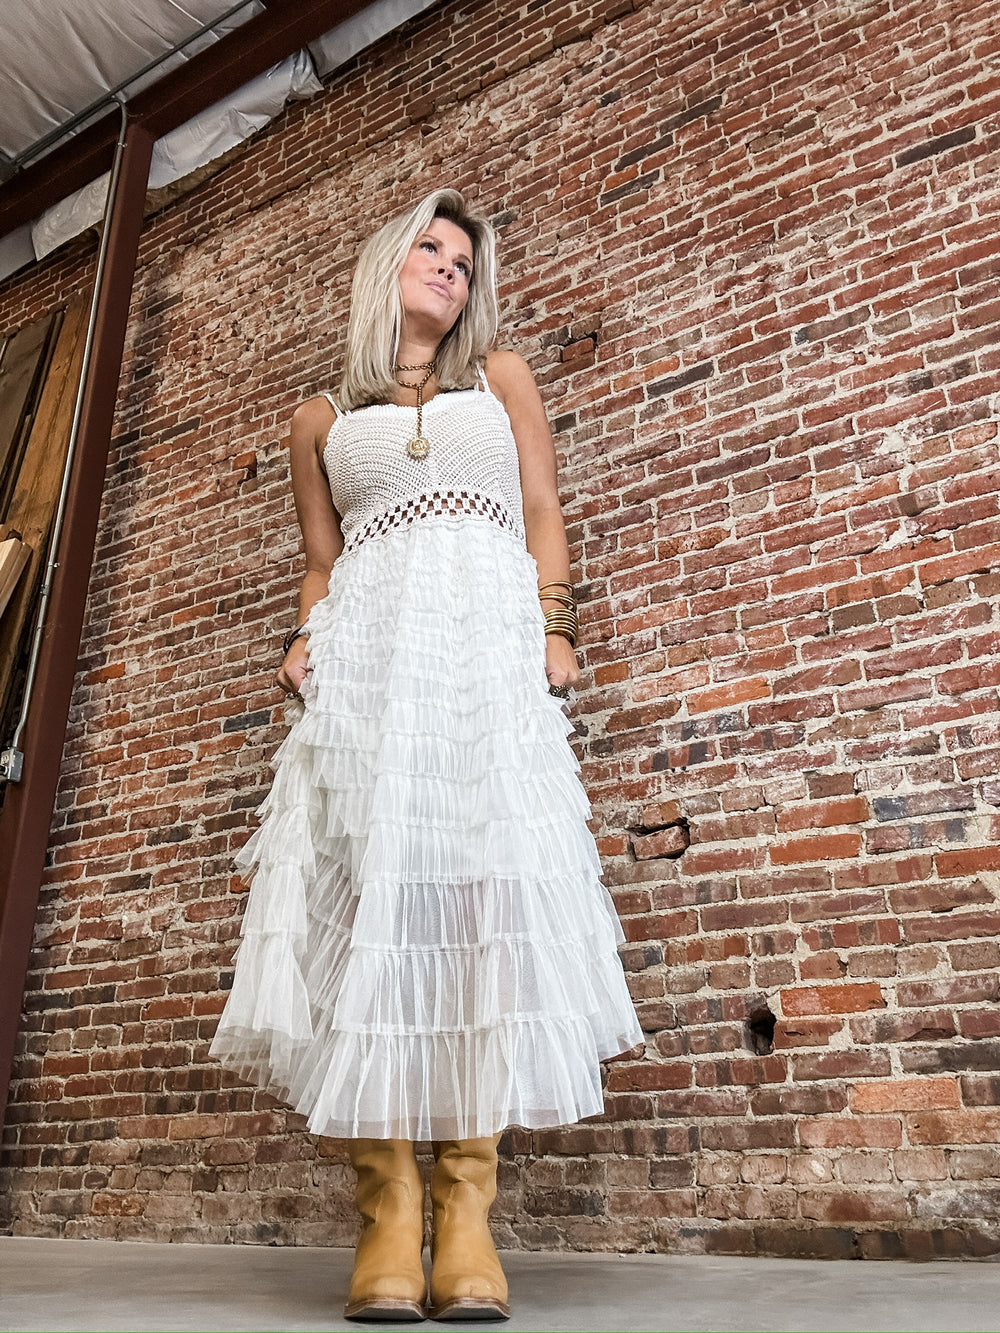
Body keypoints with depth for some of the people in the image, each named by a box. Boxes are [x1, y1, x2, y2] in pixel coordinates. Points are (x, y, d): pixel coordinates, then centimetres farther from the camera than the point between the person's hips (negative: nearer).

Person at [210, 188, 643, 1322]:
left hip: (491, 644, 0)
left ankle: (466, 1215, -12)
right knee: (371, 890, -14)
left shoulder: (501, 379, 24)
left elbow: (544, 513, 15)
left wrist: (554, 626, -1)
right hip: (367, 654, 1)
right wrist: (304, 641, 2)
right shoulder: (322, 417, 24)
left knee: (482, 893, -15)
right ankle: (388, 1214, -11)